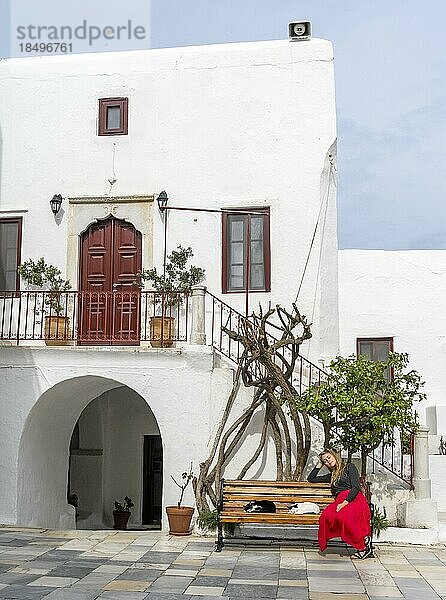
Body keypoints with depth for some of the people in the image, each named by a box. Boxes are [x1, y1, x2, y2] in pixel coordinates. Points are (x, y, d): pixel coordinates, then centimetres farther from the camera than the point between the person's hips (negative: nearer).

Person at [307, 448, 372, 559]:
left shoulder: (349, 467, 12)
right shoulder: (331, 476, 31)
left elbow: (356, 487, -3)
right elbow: (311, 479, 36)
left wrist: (345, 502, -16)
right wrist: (319, 465, 32)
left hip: (354, 500, -5)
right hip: (339, 502, 5)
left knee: (342, 516, -39)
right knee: (326, 516, -31)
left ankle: (363, 546, -23)